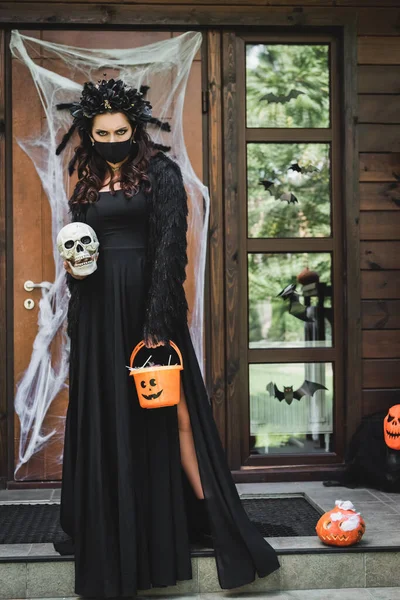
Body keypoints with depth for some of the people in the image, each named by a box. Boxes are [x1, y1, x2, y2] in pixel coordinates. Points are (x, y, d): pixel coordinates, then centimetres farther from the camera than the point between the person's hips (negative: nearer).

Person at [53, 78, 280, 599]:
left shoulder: (161, 173, -3)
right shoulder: (87, 184, 15)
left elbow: (171, 246, -11)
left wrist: (159, 320, -19)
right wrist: (73, 269, -3)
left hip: (147, 302, -5)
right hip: (99, 309, 5)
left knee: (170, 409, -7)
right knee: (107, 416, 9)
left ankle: (211, 519, 1)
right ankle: (107, 530, 20)